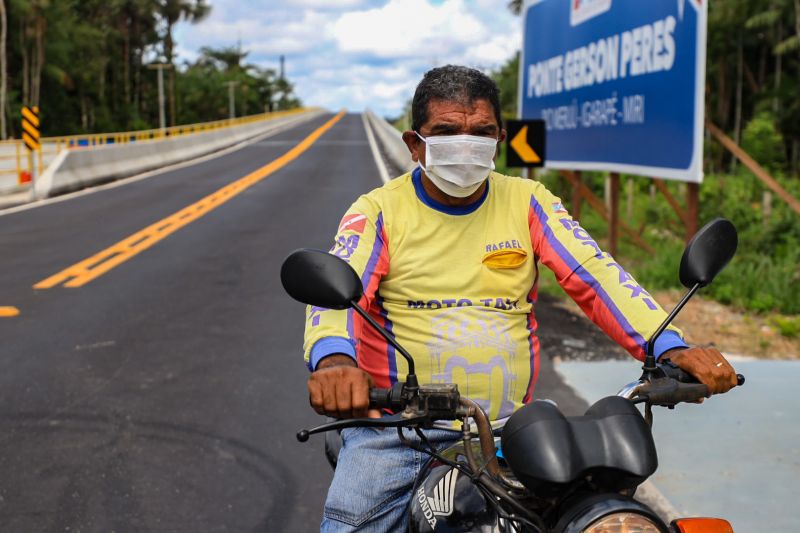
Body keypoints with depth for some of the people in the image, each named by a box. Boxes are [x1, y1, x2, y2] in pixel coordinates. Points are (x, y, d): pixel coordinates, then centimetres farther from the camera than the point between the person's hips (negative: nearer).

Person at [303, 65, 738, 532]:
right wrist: (333, 361, -39)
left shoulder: (528, 202, 6)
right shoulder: (378, 210, 0)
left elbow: (597, 275, -5)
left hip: (509, 426, 2)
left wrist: (671, 348, -21)